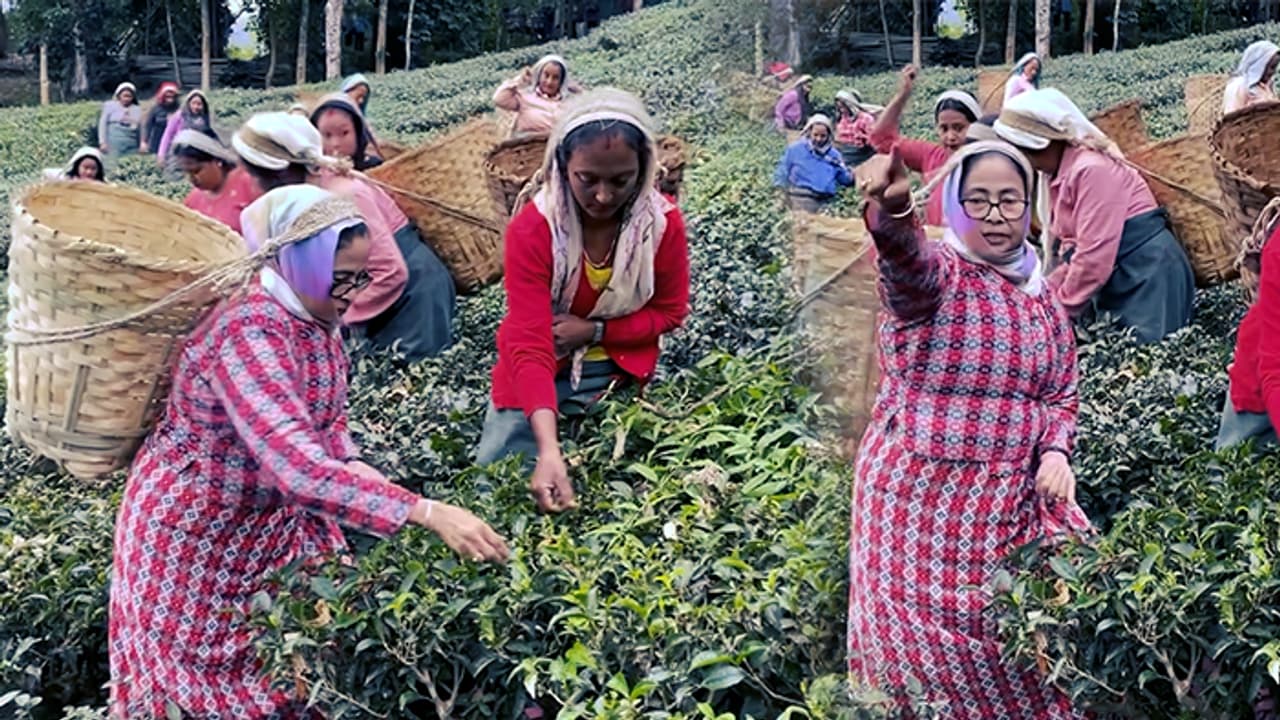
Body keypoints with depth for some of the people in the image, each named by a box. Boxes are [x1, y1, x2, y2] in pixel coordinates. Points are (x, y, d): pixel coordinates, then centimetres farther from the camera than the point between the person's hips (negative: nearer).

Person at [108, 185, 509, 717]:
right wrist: (426, 512, -47)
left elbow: (328, 418, 6)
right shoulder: (248, 334, -33)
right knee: (212, 669, 6)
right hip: (196, 529, -7)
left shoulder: (316, 314, -7)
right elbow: (298, 467, -43)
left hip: (272, 513, 7)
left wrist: (357, 470, -14)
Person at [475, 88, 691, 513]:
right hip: (543, 371, -1)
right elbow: (529, 347, -32)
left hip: (621, 371, 1)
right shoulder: (531, 230, -27)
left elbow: (670, 311, -4)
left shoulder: (663, 222, -18)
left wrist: (595, 331, -22)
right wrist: (549, 451, -45)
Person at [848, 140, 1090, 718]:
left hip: (1015, 498, 5)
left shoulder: (1041, 296, 9)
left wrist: (1056, 451, -6)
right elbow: (908, 264, -34)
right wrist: (891, 211, -57)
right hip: (921, 493, -5)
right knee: (926, 640, 2)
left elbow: (1061, 393, 15)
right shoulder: (934, 273, -9)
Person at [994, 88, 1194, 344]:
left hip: (1148, 275, -9)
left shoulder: (1091, 169, -18)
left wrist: (1060, 308, -12)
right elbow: (1068, 245, 14)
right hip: (1118, 281, 9)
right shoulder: (1060, 174, 12)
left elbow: (1094, 255, -21)